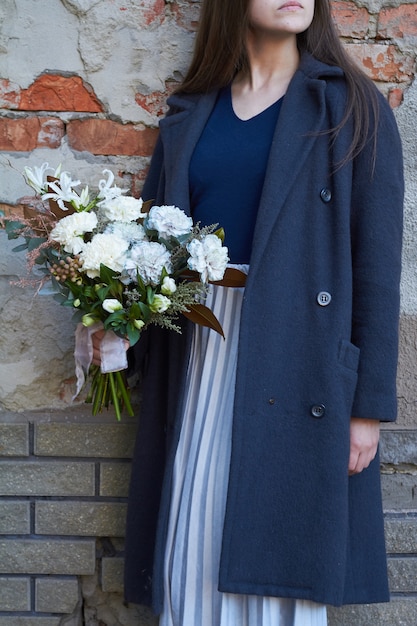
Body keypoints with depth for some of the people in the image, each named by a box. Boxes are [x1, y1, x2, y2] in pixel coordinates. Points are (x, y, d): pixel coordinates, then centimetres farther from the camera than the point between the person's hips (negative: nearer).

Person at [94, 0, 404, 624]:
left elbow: (376, 262, -2)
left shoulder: (351, 109, 3)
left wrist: (369, 404, -6)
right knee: (192, 552, 5)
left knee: (279, 559, 0)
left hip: (298, 360, -3)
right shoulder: (189, 115, 14)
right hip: (198, 355, 3)